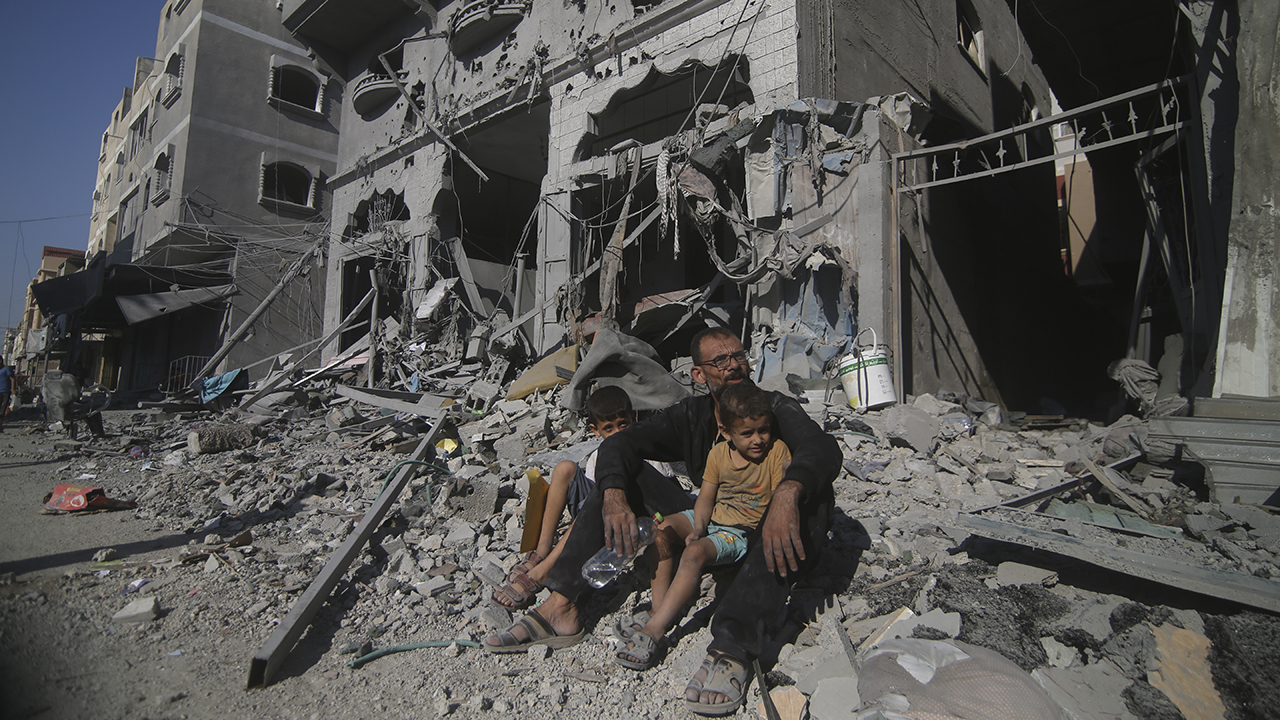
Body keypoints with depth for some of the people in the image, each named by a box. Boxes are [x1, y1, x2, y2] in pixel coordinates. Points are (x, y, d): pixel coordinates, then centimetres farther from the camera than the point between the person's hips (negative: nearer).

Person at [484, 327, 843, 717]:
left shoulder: (776, 407, -8)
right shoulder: (691, 415, 2)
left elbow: (823, 448, -29)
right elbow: (620, 443, -9)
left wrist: (787, 495, -50)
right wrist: (614, 497, -31)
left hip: (763, 539, -3)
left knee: (813, 494, -35)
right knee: (621, 477, -7)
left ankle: (731, 645, -48)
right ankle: (561, 608, -18)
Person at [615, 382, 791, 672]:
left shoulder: (777, 451, -11)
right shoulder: (718, 453, 1)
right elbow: (706, 497, 3)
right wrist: (698, 528, -14)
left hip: (745, 532, -6)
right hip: (712, 519, 6)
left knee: (695, 553, -30)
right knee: (660, 531, -12)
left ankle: (655, 631, -28)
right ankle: (660, 609, -11)